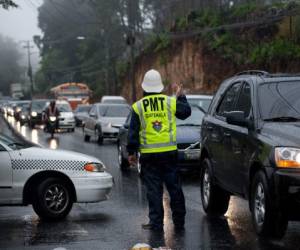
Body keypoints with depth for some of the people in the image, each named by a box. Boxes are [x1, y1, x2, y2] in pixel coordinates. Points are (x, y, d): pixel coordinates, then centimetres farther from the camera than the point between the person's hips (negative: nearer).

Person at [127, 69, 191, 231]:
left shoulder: (138, 107, -1)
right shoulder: (171, 102, 0)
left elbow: (133, 132, 0)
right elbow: (186, 112, 17)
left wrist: (131, 152, 7)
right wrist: (180, 96, 31)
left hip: (149, 154, -1)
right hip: (169, 152, 1)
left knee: (153, 189, 3)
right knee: (174, 187, 10)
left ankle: (156, 222, 3)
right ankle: (179, 221, 16)